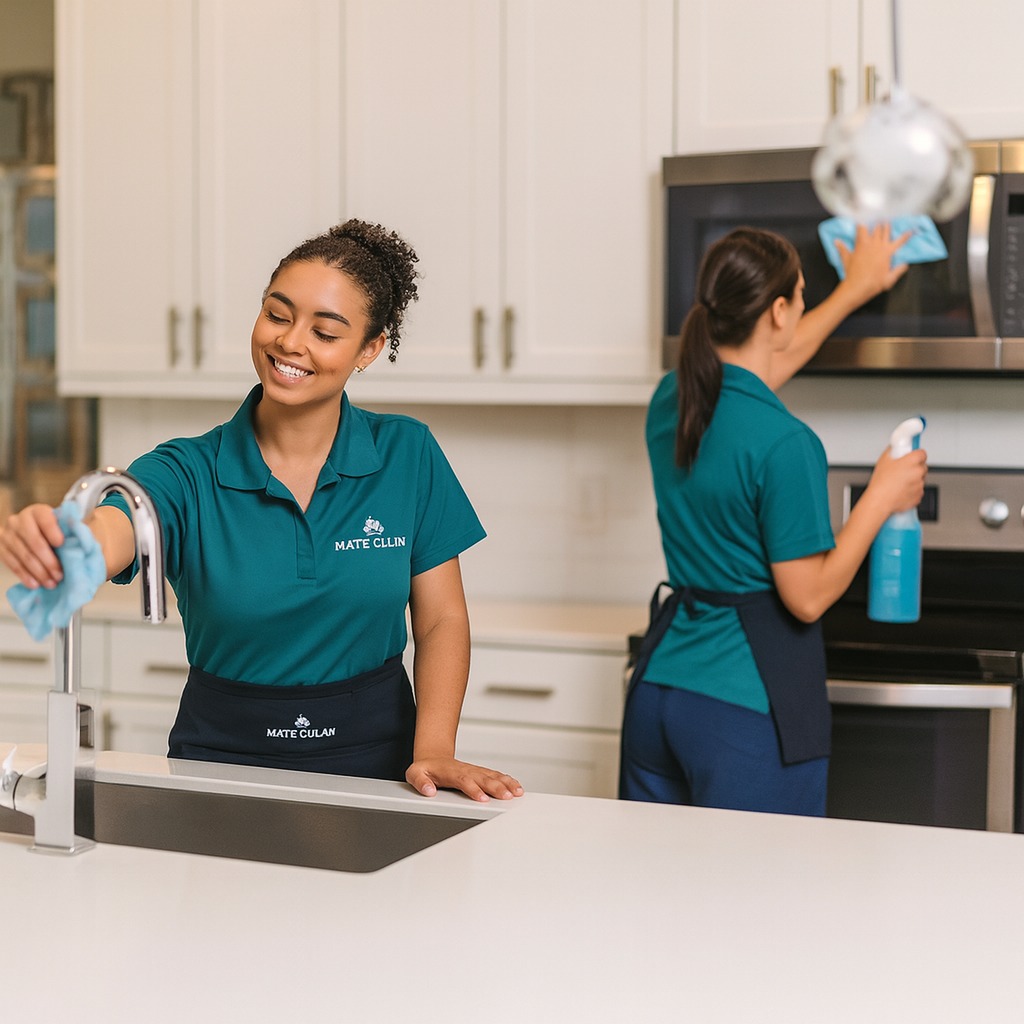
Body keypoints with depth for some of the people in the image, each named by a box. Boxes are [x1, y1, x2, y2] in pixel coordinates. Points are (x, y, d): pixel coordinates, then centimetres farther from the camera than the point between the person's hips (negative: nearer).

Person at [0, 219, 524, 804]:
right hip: (221, 754, 0)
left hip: (370, 755, 0)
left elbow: (440, 620, 2)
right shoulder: (188, 473, -5)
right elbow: (107, 538, -25)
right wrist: (47, 545, -49)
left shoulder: (407, 456, 0)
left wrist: (434, 750, -13)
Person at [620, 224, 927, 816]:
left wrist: (855, 289, 39)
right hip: (747, 706, -7)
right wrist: (884, 497, -3)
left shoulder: (671, 401, 4)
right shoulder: (784, 444, -19)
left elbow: (757, 366, 26)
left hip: (660, 686, 8)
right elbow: (808, 598, -15)